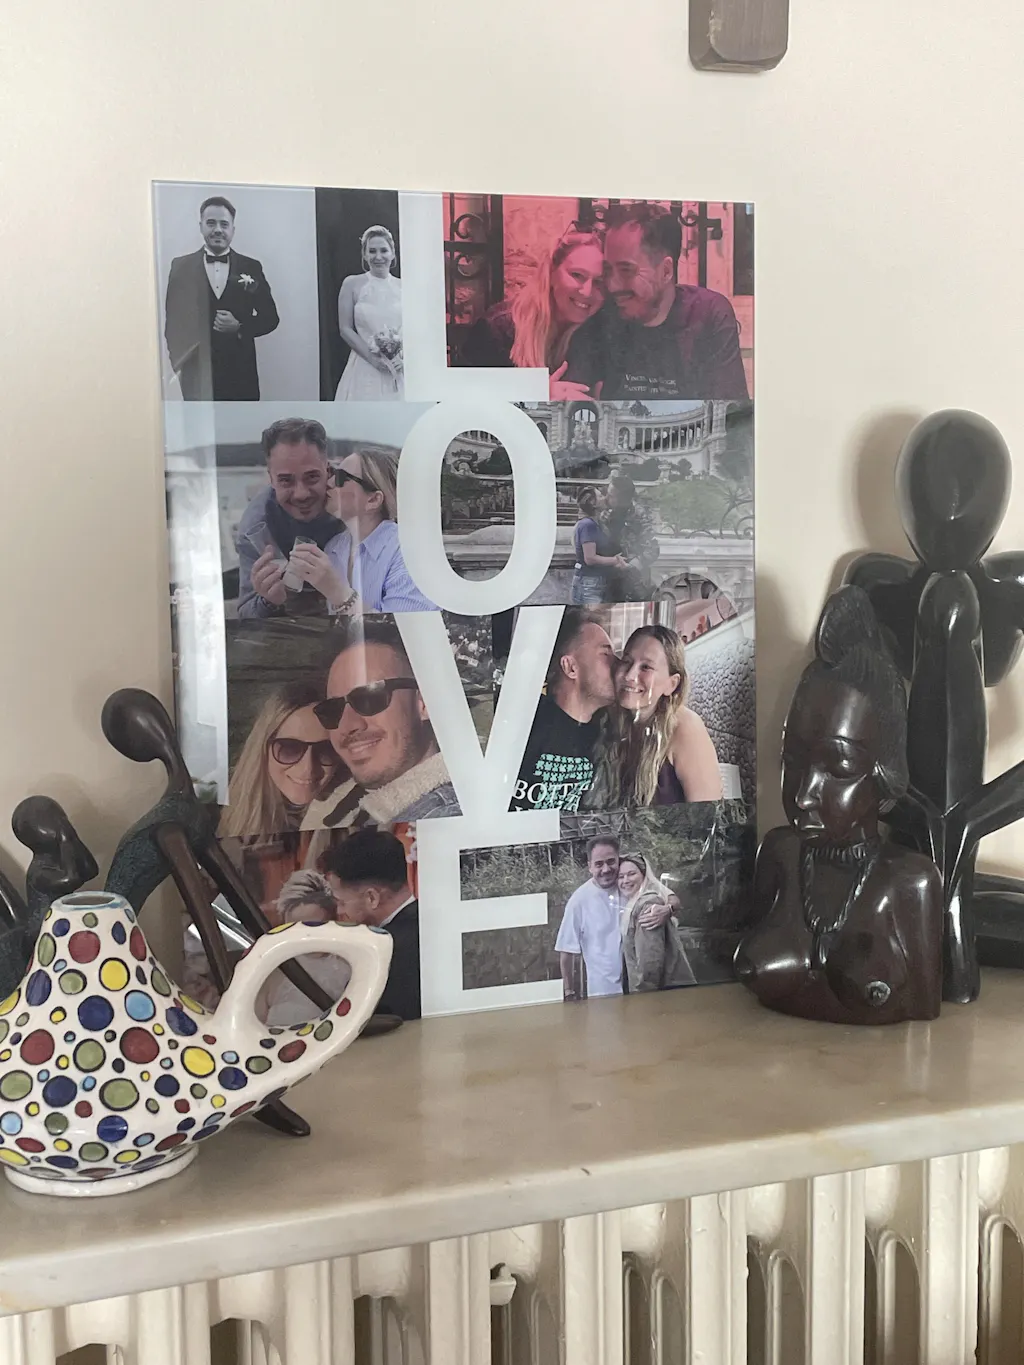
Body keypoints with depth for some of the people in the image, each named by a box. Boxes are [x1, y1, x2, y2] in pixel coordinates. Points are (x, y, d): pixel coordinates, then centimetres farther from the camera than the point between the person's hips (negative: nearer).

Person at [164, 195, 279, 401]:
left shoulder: (251, 267, 7)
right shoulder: (181, 267, 5)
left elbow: (270, 317, 9)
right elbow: (172, 319, 5)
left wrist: (240, 327, -10)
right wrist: (178, 365, -6)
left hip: (240, 373, 1)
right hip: (196, 372, -1)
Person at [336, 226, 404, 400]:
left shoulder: (402, 287, 7)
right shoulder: (352, 284, 1)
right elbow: (345, 329, -2)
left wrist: (403, 356, -10)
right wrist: (373, 358, -12)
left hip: (400, 370, 2)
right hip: (365, 369, -2)